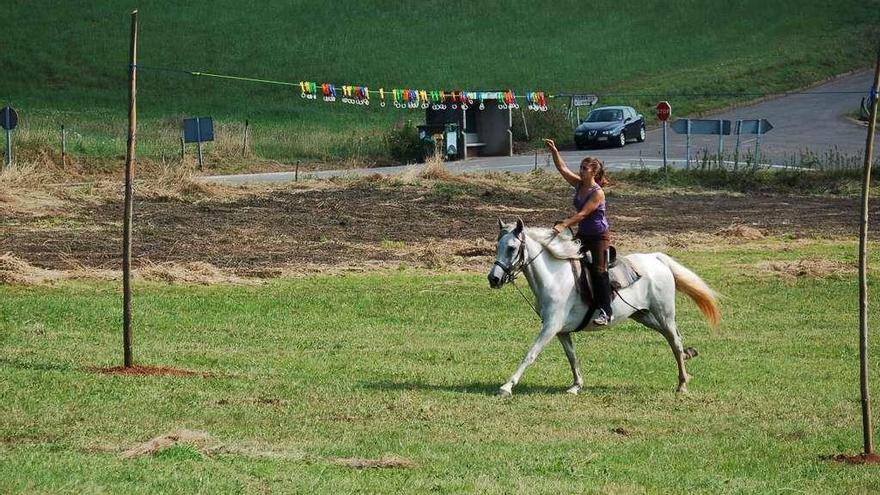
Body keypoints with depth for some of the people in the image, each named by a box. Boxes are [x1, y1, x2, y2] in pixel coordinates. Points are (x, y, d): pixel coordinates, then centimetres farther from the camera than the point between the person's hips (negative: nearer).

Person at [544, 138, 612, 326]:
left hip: (599, 236, -8)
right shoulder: (579, 184, 1)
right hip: (582, 235, 8)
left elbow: (582, 214, -27)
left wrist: (563, 226, -33)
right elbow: (562, 168, -1)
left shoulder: (597, 193, -21)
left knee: (598, 270, -14)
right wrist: (554, 151, -13)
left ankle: (604, 311, -14)